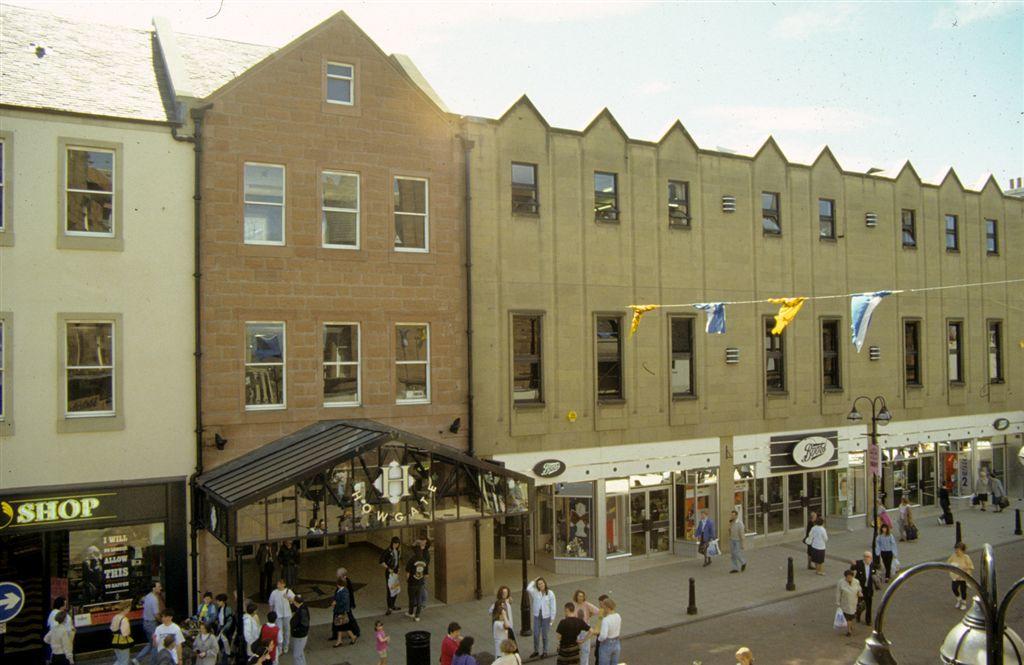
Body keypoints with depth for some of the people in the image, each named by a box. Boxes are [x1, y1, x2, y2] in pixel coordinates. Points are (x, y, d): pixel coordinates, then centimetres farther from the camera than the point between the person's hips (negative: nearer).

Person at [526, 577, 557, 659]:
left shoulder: (550, 593, -6)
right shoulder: (535, 592, -3)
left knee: (544, 635, 8)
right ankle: (536, 650, 24)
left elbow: (552, 607, -3)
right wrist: (534, 581, -11)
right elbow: (528, 588, -25)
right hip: (537, 616, 2)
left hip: (546, 616, -2)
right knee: (536, 634, 5)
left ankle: (545, 651, 24)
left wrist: (552, 619, -4)